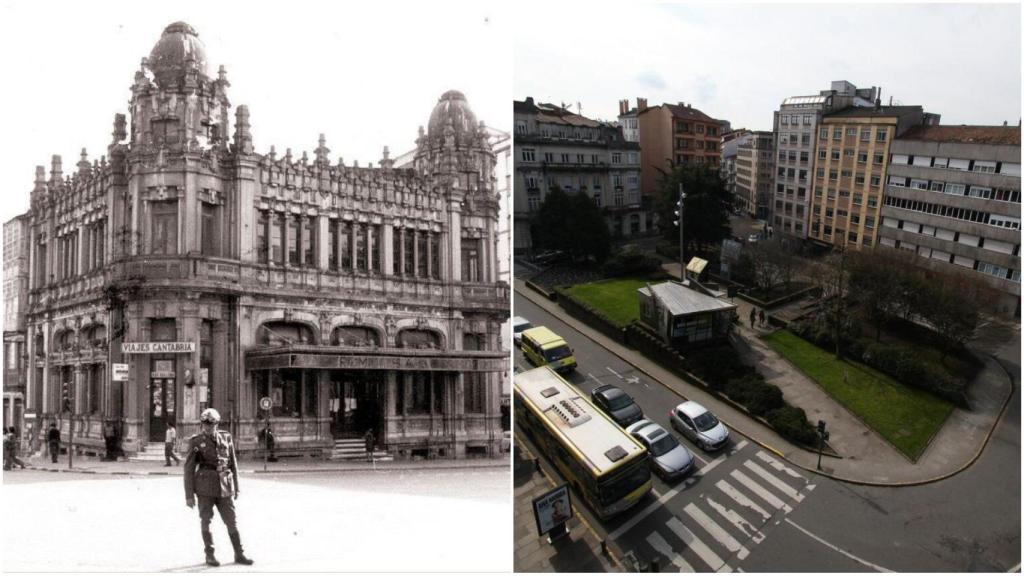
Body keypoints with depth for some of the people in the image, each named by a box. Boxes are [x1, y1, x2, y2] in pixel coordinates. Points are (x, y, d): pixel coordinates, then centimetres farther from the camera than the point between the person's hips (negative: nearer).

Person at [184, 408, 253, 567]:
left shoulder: (226, 438, 5)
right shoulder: (195, 442, -3)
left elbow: (233, 464, 10)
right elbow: (188, 469, -2)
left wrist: (236, 488, 11)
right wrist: (189, 495, -5)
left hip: (224, 487, 2)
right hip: (205, 487, -2)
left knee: (231, 521, 3)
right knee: (206, 521, 5)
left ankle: (239, 554, 13)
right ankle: (210, 555, 19)